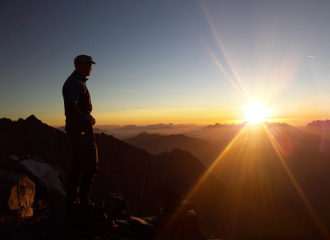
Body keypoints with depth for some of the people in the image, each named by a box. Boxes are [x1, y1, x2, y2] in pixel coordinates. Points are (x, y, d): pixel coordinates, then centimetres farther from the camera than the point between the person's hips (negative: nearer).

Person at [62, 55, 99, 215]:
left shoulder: (78, 82, 22)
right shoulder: (75, 82, -10)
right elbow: (71, 107, -24)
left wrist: (88, 120, 11)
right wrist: (87, 121, -14)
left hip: (77, 130, 10)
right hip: (81, 129, -10)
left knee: (78, 166, 13)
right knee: (91, 166, -6)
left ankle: (72, 203, 20)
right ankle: (84, 203, 2)